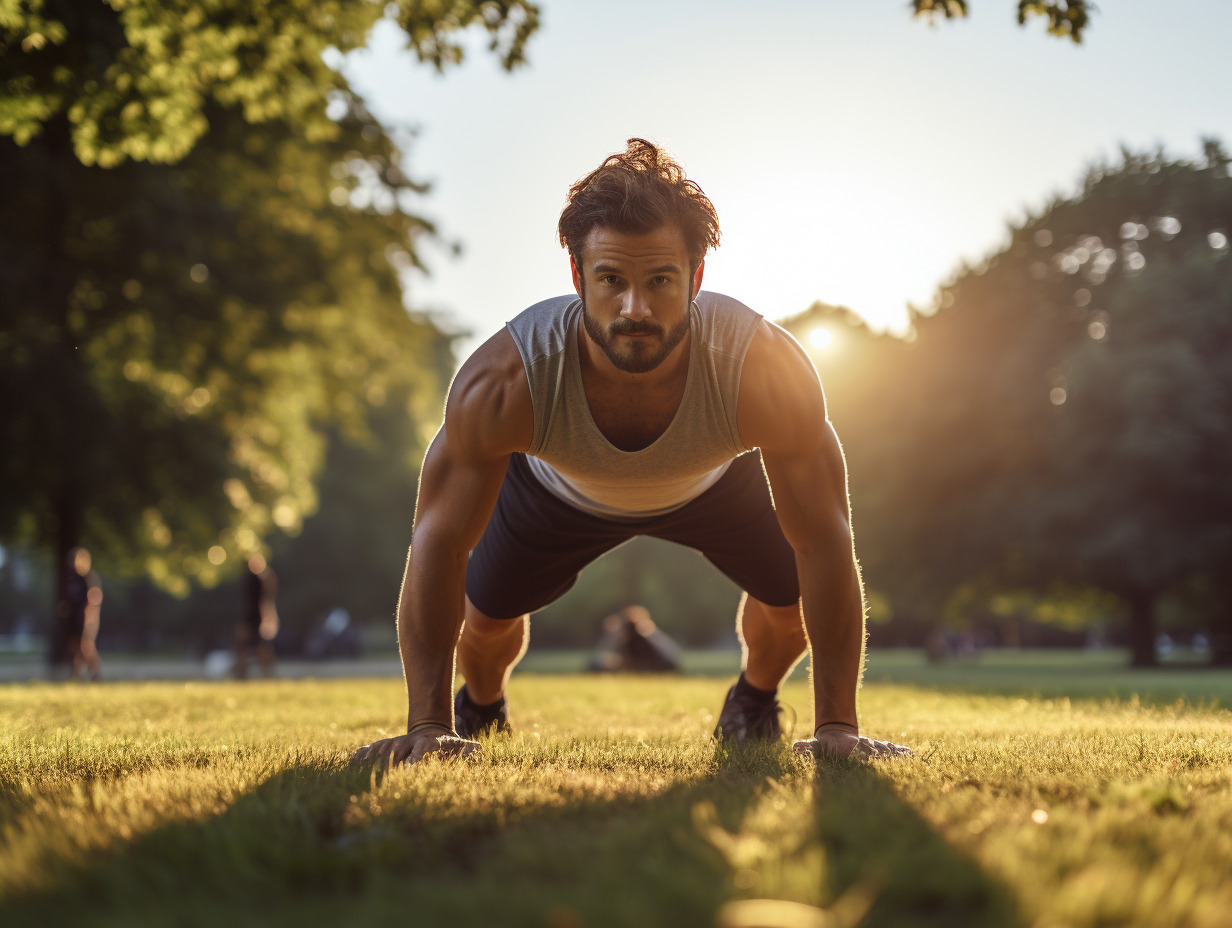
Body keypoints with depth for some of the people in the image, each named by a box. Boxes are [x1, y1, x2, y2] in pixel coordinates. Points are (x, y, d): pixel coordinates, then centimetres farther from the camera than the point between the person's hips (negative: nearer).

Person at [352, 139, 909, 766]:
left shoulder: (766, 370, -43)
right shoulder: (506, 381, -43)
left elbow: (826, 544, -35)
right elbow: (439, 542, -33)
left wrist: (837, 727, -37)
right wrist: (428, 727, -36)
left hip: (715, 480, 1)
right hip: (559, 487, 0)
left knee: (795, 597, -7)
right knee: (485, 615, 1)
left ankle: (755, 698, 30)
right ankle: (479, 704, 40)